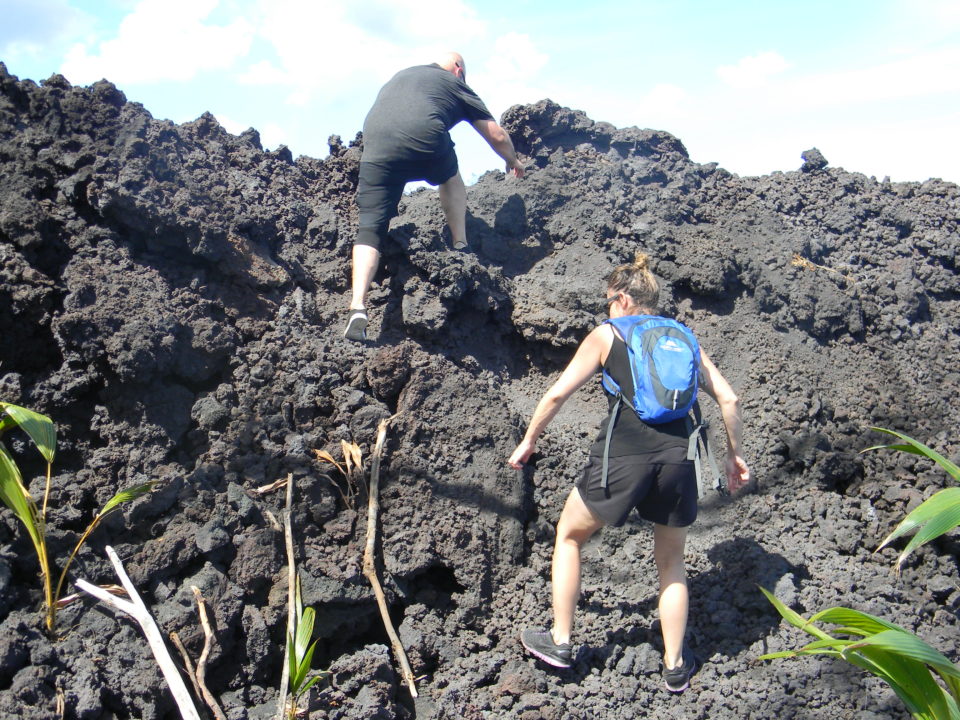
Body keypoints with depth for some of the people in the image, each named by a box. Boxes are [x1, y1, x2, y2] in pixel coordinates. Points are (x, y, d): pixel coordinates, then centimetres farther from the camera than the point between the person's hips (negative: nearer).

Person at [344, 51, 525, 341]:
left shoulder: (401, 75, 36)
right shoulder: (455, 83, 24)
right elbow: (496, 135, 28)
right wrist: (513, 161, 47)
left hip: (376, 151, 2)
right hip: (425, 146, -2)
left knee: (369, 228, 2)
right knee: (450, 176, 32)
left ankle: (358, 307, -14)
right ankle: (460, 245, 27)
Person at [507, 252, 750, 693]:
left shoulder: (607, 335, 9)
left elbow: (557, 395, 6)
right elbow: (729, 400, 14)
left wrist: (528, 442, 19)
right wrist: (734, 456, 24)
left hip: (624, 454, -3)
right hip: (678, 457, 4)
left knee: (568, 536, 21)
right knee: (671, 563, 24)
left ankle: (559, 641, 26)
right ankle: (675, 666, 30)